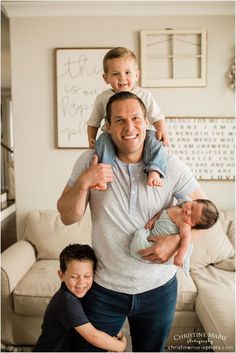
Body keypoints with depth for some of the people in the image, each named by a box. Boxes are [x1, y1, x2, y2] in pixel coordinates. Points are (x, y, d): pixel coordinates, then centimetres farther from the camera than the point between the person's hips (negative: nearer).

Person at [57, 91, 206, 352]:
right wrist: (83, 183, -26)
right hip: (104, 287, 0)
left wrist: (177, 241, -20)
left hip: (158, 288, 1)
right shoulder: (90, 162, -10)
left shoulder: (171, 166, -11)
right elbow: (67, 217, -8)